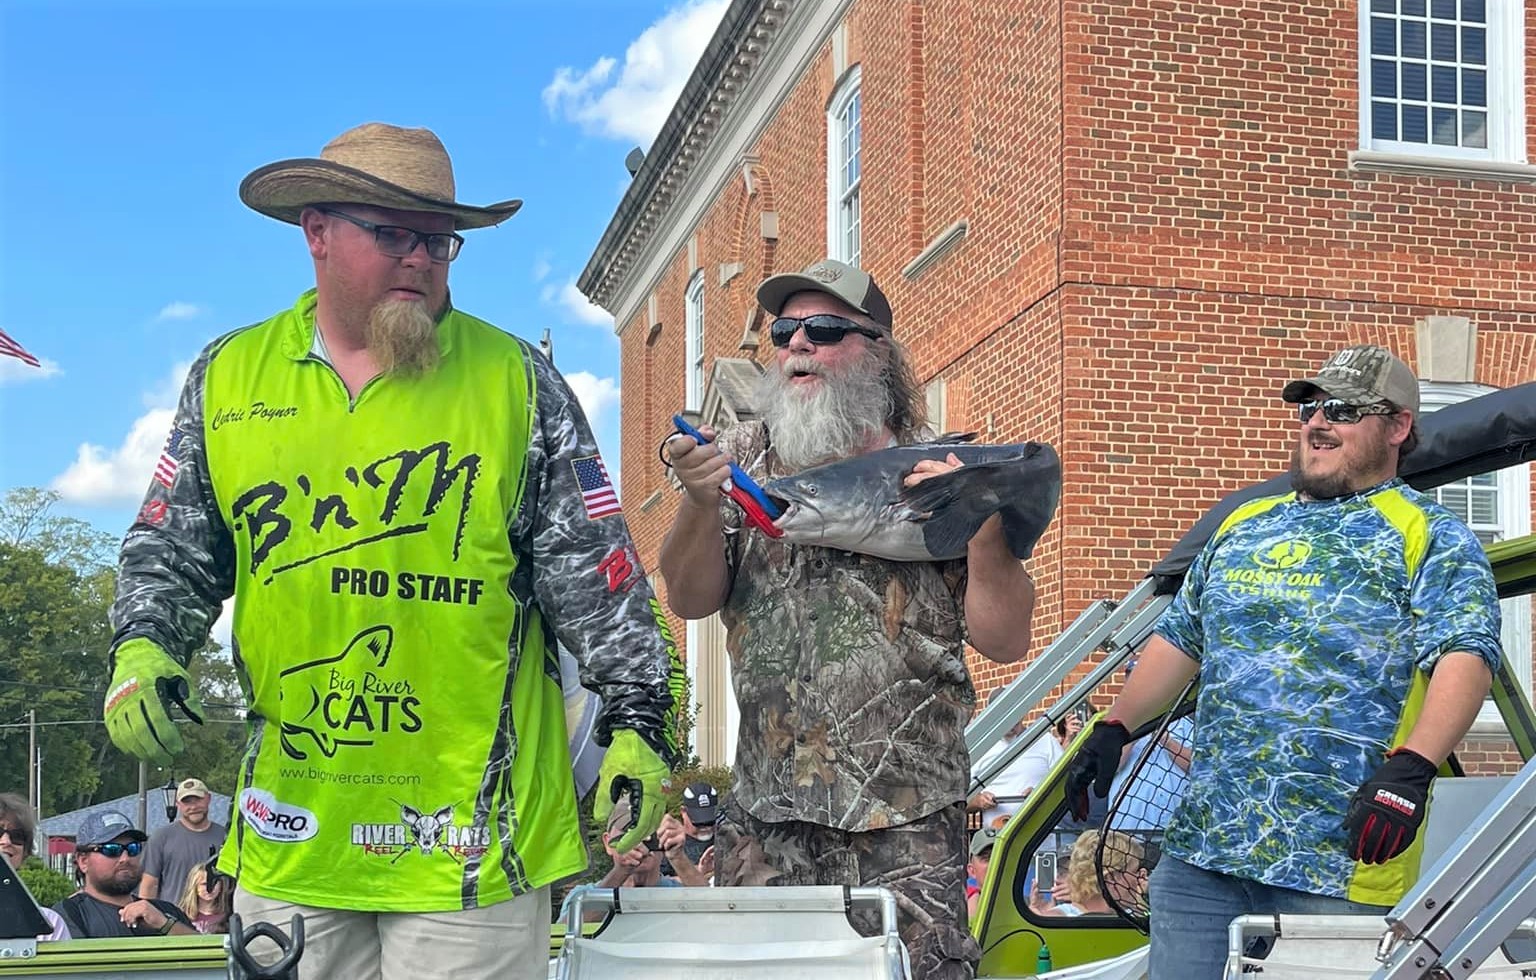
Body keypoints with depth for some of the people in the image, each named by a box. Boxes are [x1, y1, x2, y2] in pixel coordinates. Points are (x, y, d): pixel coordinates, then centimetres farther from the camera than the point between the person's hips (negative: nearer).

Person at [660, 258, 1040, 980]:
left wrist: (982, 521, -16)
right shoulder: (743, 457, 9)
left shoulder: (938, 471, 2)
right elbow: (689, 600, -1)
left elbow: (1005, 640, -1)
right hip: (763, 817, 2)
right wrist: (701, 501, -19)